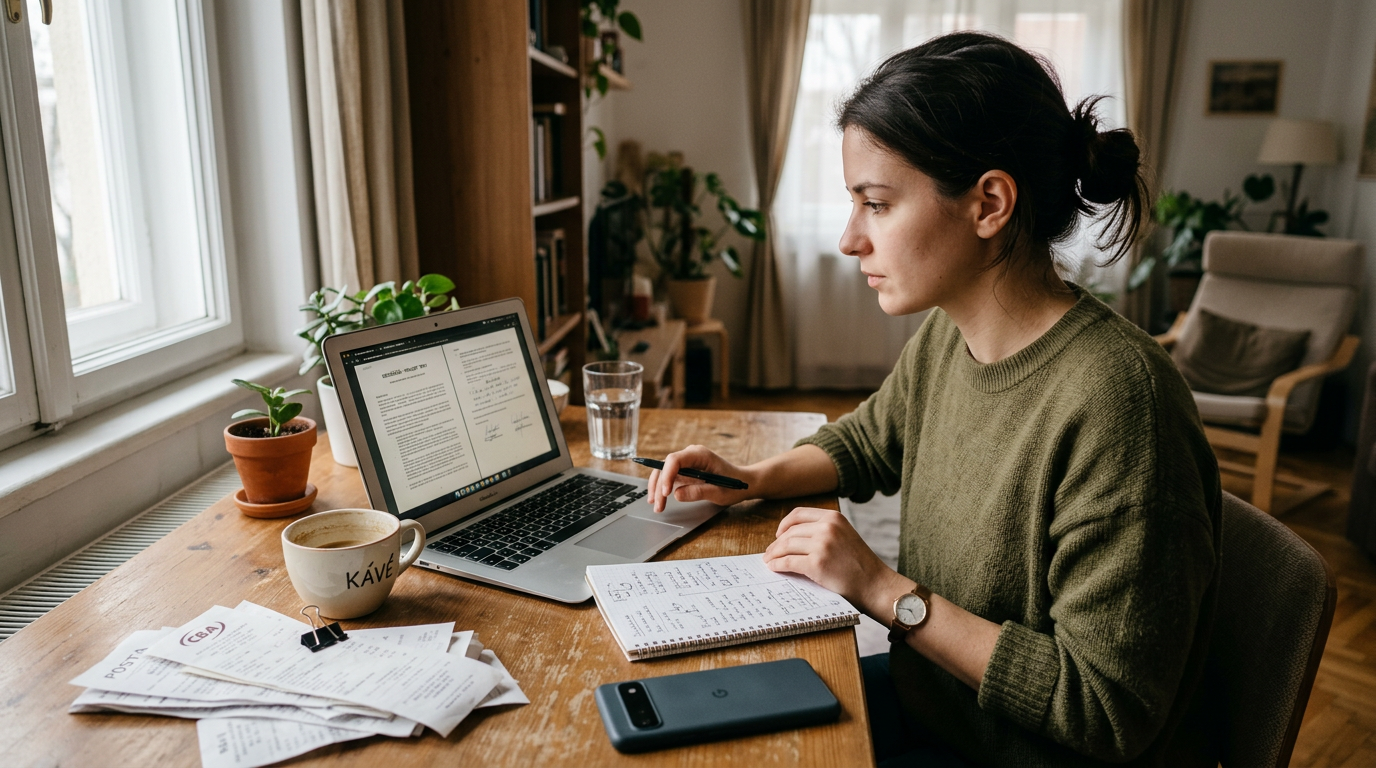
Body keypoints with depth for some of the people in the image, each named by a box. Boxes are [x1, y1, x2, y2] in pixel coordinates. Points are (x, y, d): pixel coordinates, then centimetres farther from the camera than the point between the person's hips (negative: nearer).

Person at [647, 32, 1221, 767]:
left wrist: (888, 590, -24)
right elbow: (865, 439, 17)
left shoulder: (1113, 400, -30)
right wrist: (755, 478, -1)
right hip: (929, 697, 7)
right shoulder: (945, 338, -5)